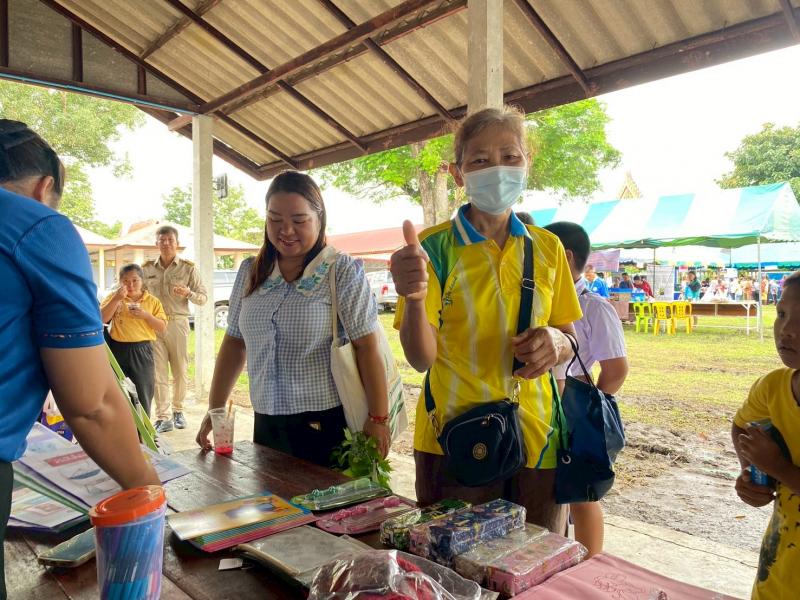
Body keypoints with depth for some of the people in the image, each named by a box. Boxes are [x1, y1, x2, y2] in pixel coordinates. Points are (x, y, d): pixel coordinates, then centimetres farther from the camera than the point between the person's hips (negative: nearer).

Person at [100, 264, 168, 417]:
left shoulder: (152, 301, 5)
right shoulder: (113, 297, 6)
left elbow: (162, 327, 0)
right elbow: (102, 319, -9)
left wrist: (146, 315, -14)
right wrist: (117, 299, -16)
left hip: (142, 351, 0)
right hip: (118, 349, 0)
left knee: (143, 393, 5)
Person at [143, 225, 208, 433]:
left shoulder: (188, 268, 2)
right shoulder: (147, 268, 9)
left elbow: (203, 297, 1)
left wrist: (188, 293, -20)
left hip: (177, 323, -1)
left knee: (180, 371, 6)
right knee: (158, 372, -1)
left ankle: (178, 410, 25)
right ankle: (163, 417, 4)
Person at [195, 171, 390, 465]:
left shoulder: (343, 272, -10)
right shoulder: (250, 273, 6)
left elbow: (367, 348, -12)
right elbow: (235, 342, 11)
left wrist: (378, 419, -14)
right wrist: (214, 410, 10)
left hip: (328, 426, -4)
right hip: (266, 425, 5)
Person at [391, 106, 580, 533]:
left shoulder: (547, 248, 4)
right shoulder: (434, 247, -8)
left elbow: (568, 340, 12)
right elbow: (420, 359, -14)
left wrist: (556, 343, -12)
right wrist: (414, 300, -34)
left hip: (537, 444, 4)